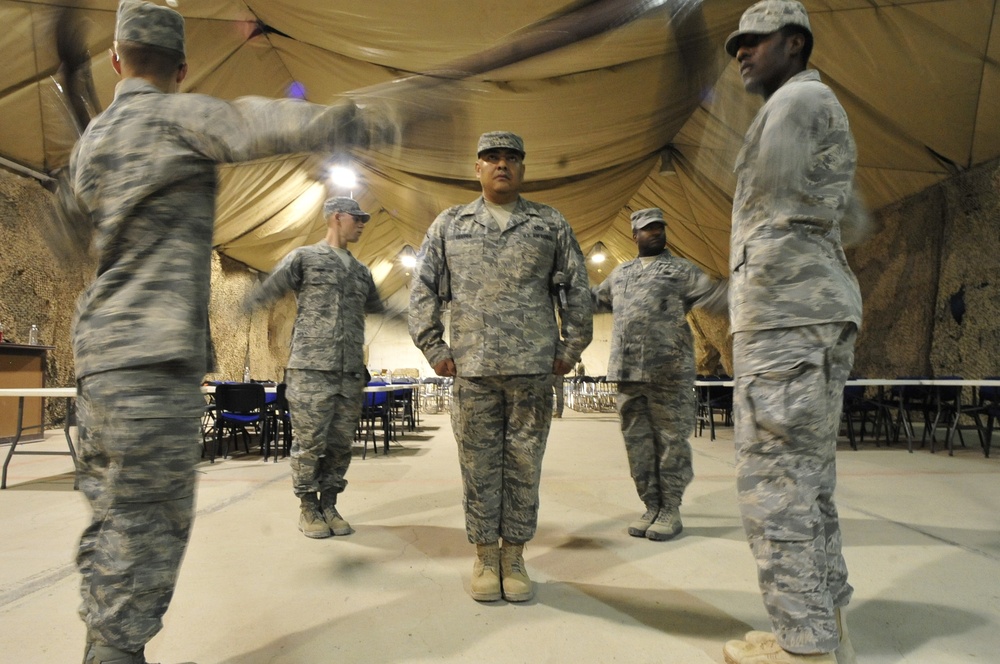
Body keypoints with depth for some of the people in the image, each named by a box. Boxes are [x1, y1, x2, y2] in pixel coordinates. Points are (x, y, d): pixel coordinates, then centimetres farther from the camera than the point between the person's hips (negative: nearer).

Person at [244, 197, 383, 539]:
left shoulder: (362, 271, 19)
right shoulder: (303, 258, 3)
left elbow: (377, 307, 32)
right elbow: (266, 292, -4)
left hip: (351, 373, 5)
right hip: (311, 370, -5)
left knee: (340, 444, 8)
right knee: (310, 443, 0)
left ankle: (329, 506, 20)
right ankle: (308, 508, 14)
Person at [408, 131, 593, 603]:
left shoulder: (551, 225, 10)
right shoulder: (449, 225, 10)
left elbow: (578, 290, 10)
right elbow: (422, 290, 10)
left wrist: (570, 348, 5)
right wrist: (434, 350, 3)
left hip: (534, 370, 0)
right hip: (472, 369, 0)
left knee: (524, 467, 7)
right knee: (479, 467, 6)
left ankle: (514, 558, 21)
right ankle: (485, 557, 21)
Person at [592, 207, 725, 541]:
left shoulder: (680, 270, 6)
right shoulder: (619, 274, 21)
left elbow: (711, 294, -5)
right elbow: (595, 300, 33)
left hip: (669, 373, -4)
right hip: (627, 372, 5)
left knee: (671, 441, 0)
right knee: (638, 443, 8)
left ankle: (671, 510, 11)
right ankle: (651, 507, 20)